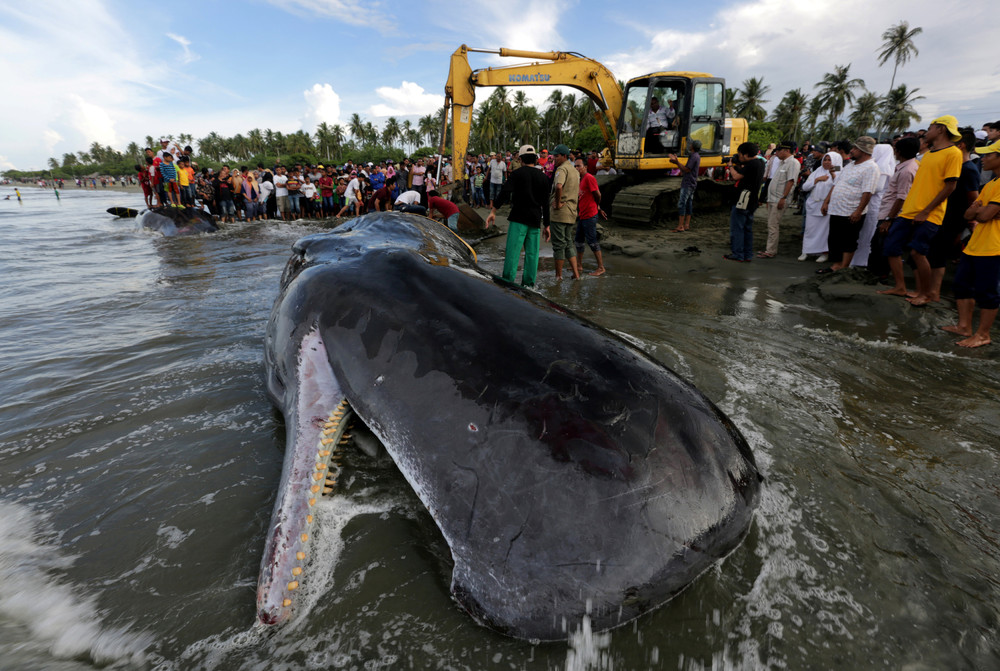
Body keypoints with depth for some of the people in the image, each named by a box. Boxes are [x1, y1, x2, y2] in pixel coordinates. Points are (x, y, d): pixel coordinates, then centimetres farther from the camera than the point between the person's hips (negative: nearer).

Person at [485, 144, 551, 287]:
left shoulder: (518, 173, 0)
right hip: (536, 219, 5)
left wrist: (493, 210, -16)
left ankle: (508, 281, -10)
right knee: (532, 253, 7)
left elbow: (505, 192, -14)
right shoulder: (543, 176, 13)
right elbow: (545, 203, 13)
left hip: (519, 217, -4)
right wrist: (546, 225, 16)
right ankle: (528, 283, 9)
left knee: (512, 250, -6)